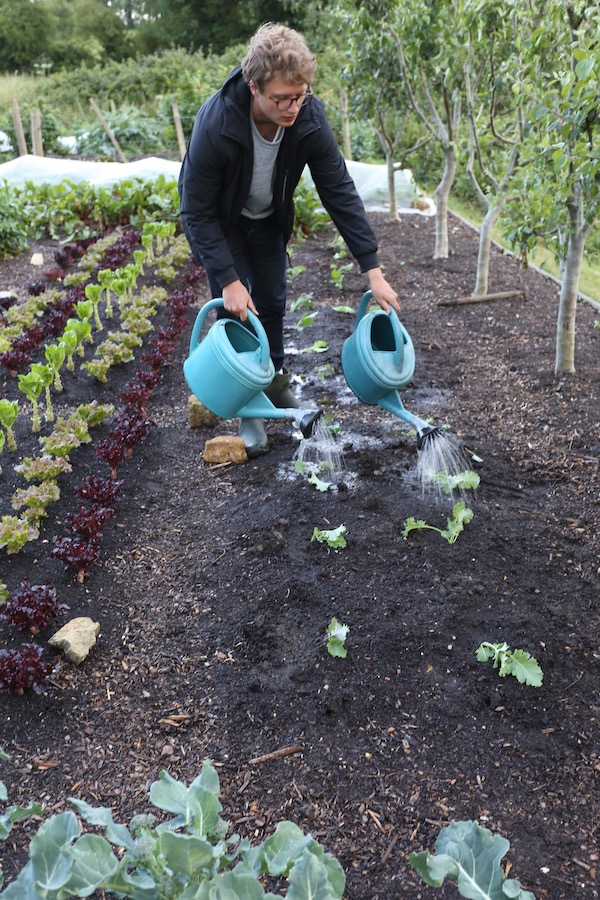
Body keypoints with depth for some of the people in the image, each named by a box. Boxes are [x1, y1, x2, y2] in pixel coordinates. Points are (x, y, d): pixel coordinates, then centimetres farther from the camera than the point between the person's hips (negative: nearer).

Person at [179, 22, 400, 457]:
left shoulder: (309, 117, -27)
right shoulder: (215, 123, -38)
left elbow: (340, 191, -21)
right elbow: (197, 212, -29)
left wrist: (373, 270, -25)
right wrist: (228, 281, -33)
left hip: (268, 221, 4)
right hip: (219, 223, -3)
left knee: (273, 302, 9)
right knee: (235, 310, -8)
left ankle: (275, 382, 34)